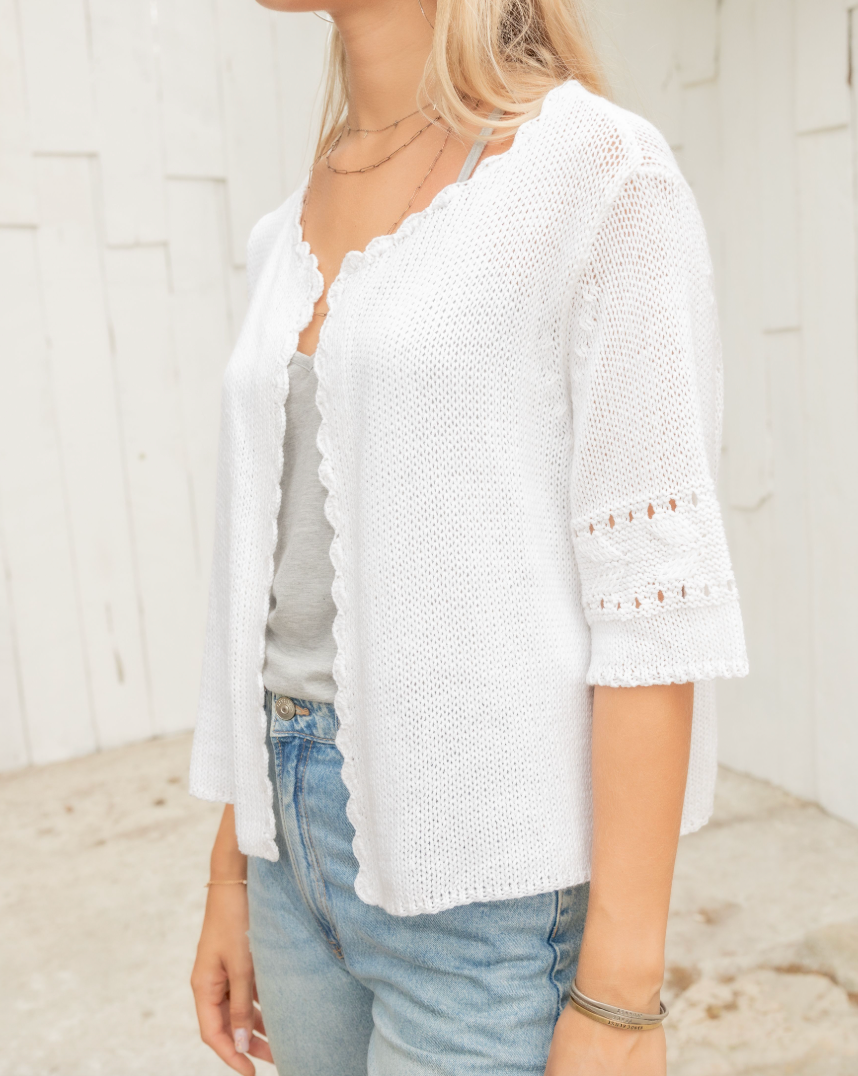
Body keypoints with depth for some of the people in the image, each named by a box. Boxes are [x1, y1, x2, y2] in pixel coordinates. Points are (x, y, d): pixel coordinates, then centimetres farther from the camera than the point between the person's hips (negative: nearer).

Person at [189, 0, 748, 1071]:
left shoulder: (604, 175, -11)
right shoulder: (292, 237, 9)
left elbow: (655, 596, -14)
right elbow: (288, 566, 11)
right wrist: (233, 873, 14)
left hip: (491, 879, -6)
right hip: (308, 840, 7)